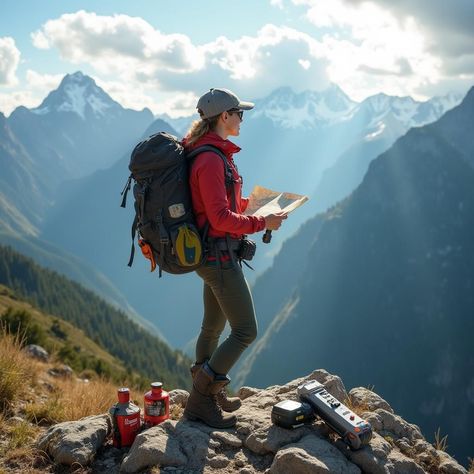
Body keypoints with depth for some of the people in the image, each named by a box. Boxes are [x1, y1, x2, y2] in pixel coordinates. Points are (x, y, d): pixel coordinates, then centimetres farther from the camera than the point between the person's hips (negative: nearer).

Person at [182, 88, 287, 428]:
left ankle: (207, 394, 35)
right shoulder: (211, 159, -21)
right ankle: (201, 402, 3)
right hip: (220, 255, -11)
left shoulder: (211, 153, 12)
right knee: (246, 331, -5)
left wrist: (249, 203, 16)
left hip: (213, 254, 11)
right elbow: (221, 218, -24)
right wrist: (262, 223, -16)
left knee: (213, 326, 20)